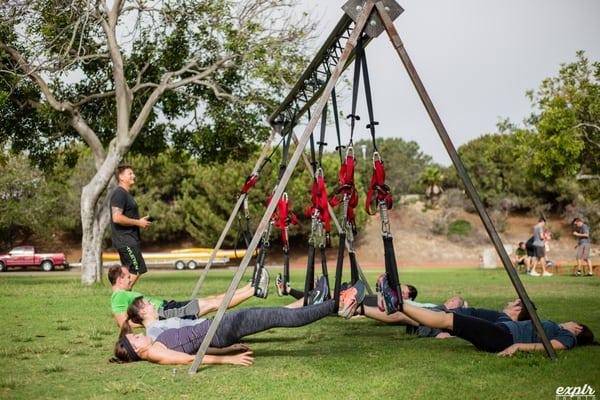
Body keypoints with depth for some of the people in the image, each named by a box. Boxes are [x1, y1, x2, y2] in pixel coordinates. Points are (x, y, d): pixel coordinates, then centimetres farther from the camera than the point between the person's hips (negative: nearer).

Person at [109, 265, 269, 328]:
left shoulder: (126, 294, 21)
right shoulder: (119, 296, -9)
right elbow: (123, 323, -20)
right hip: (163, 315, -10)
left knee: (212, 298, 6)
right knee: (214, 303, -8)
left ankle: (251, 287, 9)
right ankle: (255, 290, -4)